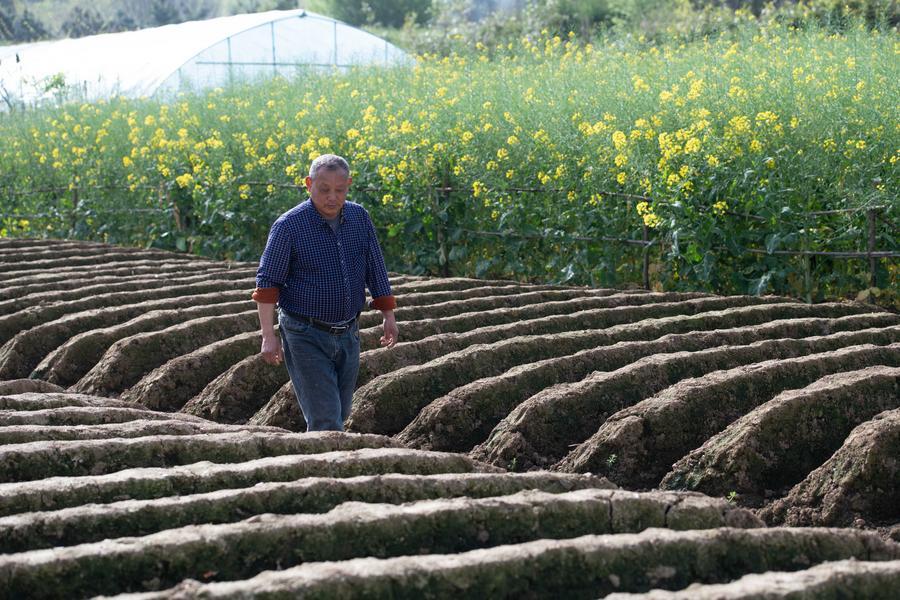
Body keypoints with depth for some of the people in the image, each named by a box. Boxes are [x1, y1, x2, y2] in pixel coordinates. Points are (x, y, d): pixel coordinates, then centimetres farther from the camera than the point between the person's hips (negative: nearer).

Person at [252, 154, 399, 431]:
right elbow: (267, 282, -11)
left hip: (348, 334, 6)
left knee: (340, 414, 14)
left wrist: (389, 315, 9)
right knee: (326, 420, -11)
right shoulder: (288, 226, -14)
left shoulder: (359, 217, 2)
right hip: (307, 336, -6)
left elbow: (375, 270, 11)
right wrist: (268, 336, -15)